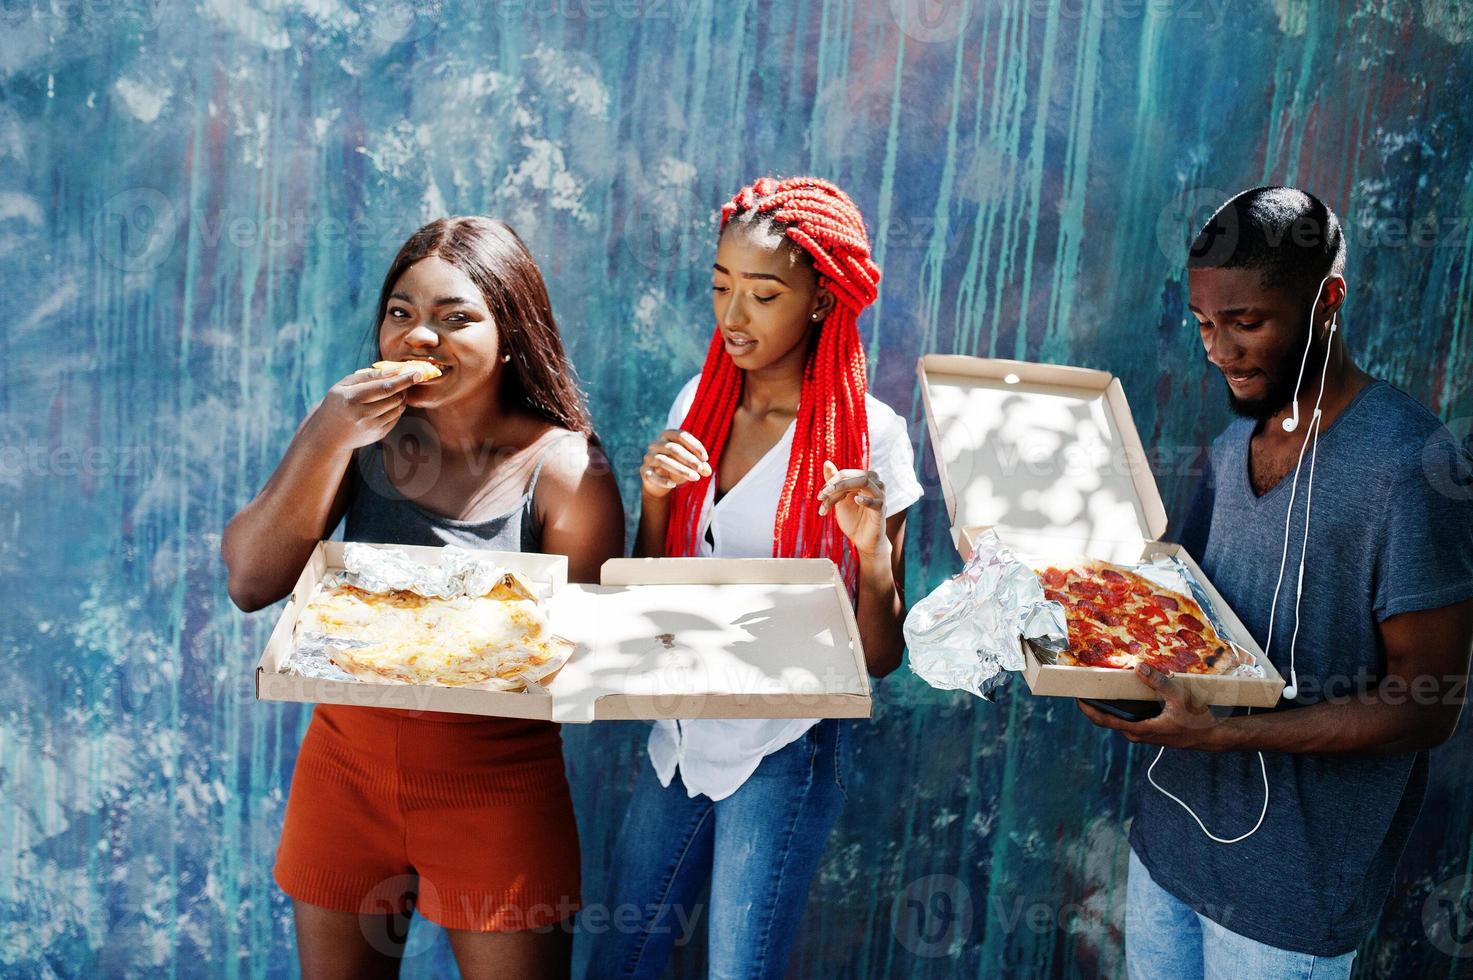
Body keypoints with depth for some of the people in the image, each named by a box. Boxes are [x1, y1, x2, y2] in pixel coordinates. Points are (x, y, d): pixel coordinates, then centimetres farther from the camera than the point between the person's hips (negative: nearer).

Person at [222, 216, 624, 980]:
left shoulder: (565, 469, -13)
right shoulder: (359, 433, -3)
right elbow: (250, 583, -8)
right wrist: (326, 438, -19)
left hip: (495, 785, -3)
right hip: (346, 766, 4)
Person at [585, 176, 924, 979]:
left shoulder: (869, 437, -13)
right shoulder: (699, 402, 0)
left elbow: (880, 657, -9)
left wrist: (873, 551, -27)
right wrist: (654, 496, -11)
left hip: (783, 753, -5)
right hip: (683, 733, 5)